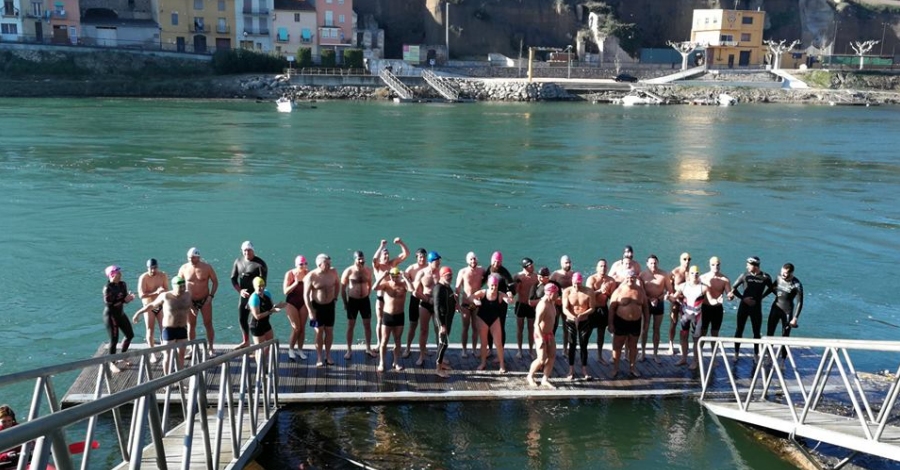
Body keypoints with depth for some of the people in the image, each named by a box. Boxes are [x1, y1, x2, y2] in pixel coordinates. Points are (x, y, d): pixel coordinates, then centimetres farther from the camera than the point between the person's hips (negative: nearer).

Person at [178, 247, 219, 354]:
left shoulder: (207, 267, -8)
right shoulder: (183, 269, -6)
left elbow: (215, 282, 0)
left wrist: (211, 296, -10)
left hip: (205, 300, -1)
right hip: (190, 301, 1)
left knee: (208, 324, 1)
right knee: (191, 325, 6)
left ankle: (211, 349, 8)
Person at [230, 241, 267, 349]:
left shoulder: (260, 263, -12)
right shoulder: (238, 262, 5)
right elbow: (233, 279, 8)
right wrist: (240, 290, -8)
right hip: (243, 295, 6)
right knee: (242, 319, 16)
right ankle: (246, 341, 37)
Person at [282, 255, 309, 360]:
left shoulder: (308, 273, -7)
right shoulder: (289, 274, -13)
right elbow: (285, 291, -15)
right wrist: (296, 283, -26)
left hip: (303, 302, 3)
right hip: (291, 303, -3)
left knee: (302, 328, 4)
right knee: (296, 328, -5)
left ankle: (300, 350, 18)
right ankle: (290, 350, 13)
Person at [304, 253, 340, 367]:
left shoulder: (333, 272, -9)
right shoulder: (311, 276, -18)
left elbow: (337, 284, 12)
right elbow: (306, 294, -13)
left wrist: (335, 298, 8)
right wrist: (311, 310, -15)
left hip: (330, 305, 3)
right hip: (316, 306, -3)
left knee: (329, 331, 8)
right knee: (319, 332, 2)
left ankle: (328, 356, 22)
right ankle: (319, 358, 13)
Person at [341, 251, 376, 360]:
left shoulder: (368, 270, -5)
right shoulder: (348, 271, -14)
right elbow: (343, 288, -5)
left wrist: (366, 296, 12)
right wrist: (345, 303, -3)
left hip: (365, 300, 3)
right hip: (352, 301, -3)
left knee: (368, 325, 10)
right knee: (350, 326, 6)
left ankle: (368, 348, 25)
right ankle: (349, 350, 17)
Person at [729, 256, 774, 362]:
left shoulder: (765, 277, -5)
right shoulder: (745, 275, -5)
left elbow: (770, 288, 13)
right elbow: (734, 288, 0)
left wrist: (760, 297, 3)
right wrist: (743, 298, -10)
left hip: (756, 307, 0)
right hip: (744, 306, 0)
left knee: (756, 332, 6)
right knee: (739, 330, 4)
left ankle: (756, 355, 16)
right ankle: (736, 354, 13)